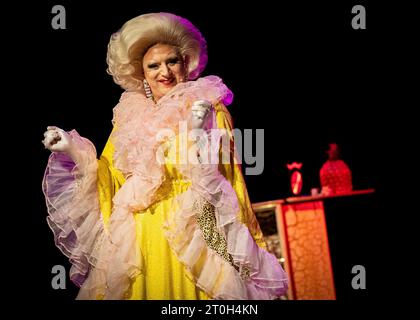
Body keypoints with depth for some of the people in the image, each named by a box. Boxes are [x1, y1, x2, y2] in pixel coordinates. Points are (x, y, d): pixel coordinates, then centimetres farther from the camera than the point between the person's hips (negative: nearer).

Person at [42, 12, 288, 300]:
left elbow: (220, 174, -9)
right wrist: (74, 151, 1)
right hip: (140, 242, 4)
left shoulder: (209, 109, -1)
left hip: (191, 237, -3)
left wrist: (199, 134, -24)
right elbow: (111, 181, 11)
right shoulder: (130, 117, 10)